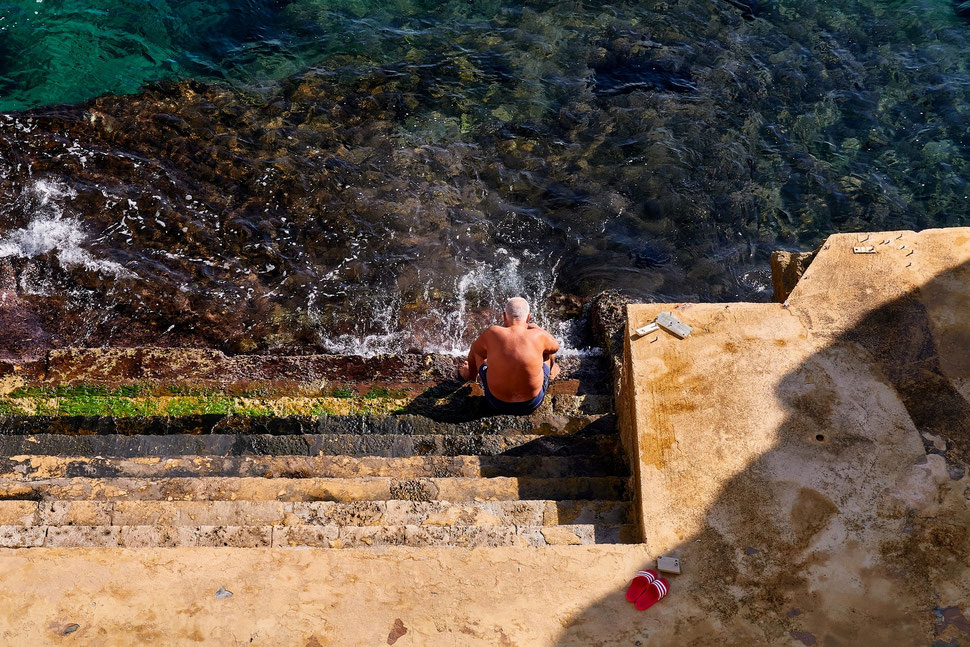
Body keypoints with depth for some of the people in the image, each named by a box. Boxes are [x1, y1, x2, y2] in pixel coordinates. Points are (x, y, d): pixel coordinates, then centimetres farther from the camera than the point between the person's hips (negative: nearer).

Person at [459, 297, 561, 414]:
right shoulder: (538, 336, -18)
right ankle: (550, 373, 58)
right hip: (533, 403, 0)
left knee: (480, 349, 22)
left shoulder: (492, 333, -16)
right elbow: (555, 347, 6)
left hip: (498, 403, 0)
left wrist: (471, 374, 27)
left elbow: (474, 351, 6)